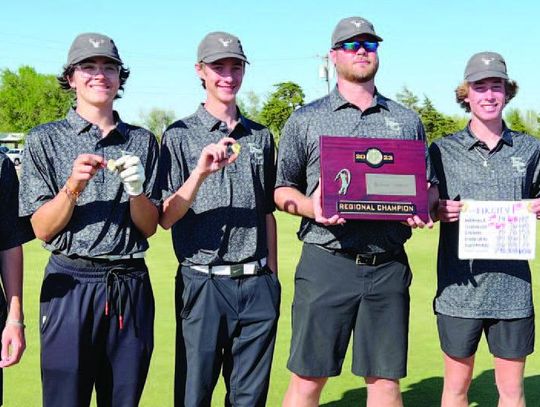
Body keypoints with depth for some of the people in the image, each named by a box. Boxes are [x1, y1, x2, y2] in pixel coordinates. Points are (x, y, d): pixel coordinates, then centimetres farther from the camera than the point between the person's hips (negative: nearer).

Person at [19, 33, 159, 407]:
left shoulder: (143, 141, 10)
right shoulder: (46, 139, 5)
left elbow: (150, 227, 7)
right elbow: (42, 229, 0)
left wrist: (136, 190, -12)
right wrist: (73, 187, -16)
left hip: (131, 287, 2)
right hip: (70, 285, -2)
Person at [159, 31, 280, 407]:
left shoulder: (261, 137, 12)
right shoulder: (180, 136, 1)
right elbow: (165, 218, -7)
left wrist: (272, 277, 14)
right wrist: (200, 172, -22)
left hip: (257, 283, 3)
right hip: (203, 282, -3)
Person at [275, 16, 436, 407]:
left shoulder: (408, 121, 15)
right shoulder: (306, 119, 8)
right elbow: (283, 188, 9)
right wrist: (312, 207, -11)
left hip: (389, 267, 2)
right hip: (327, 263, -2)